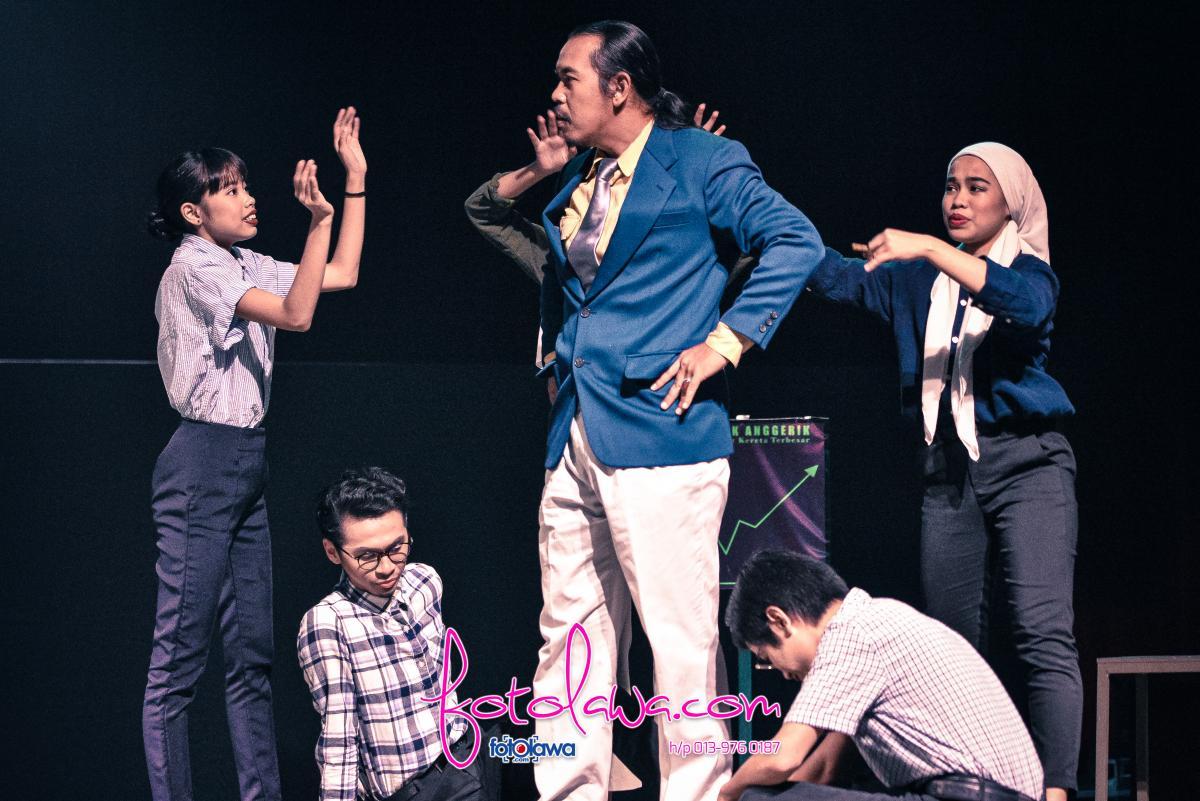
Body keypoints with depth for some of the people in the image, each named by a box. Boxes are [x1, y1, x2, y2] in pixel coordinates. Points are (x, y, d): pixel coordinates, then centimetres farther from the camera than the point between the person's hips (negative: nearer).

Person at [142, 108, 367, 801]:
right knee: (180, 660, -7)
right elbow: (295, 315, -22)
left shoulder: (243, 267, 15)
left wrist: (356, 179, 13)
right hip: (204, 464, -9)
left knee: (253, 656, 10)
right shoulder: (195, 267, -11)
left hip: (247, 466, 9)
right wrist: (319, 219, -26)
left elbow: (343, 275, 15)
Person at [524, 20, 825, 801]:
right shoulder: (575, 181, 19)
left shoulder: (701, 161, -2)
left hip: (659, 434, -7)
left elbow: (796, 240, -9)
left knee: (681, 637, -6)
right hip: (575, 438, 7)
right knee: (569, 640, 8)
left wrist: (726, 341, -14)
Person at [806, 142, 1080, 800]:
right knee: (951, 641, 3)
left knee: (1044, 634, -16)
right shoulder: (918, 281, 16)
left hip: (1025, 463, -5)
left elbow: (1028, 305, -22)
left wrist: (930, 249, -28)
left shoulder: (1027, 269, 2)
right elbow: (835, 276, 8)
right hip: (948, 470, 5)